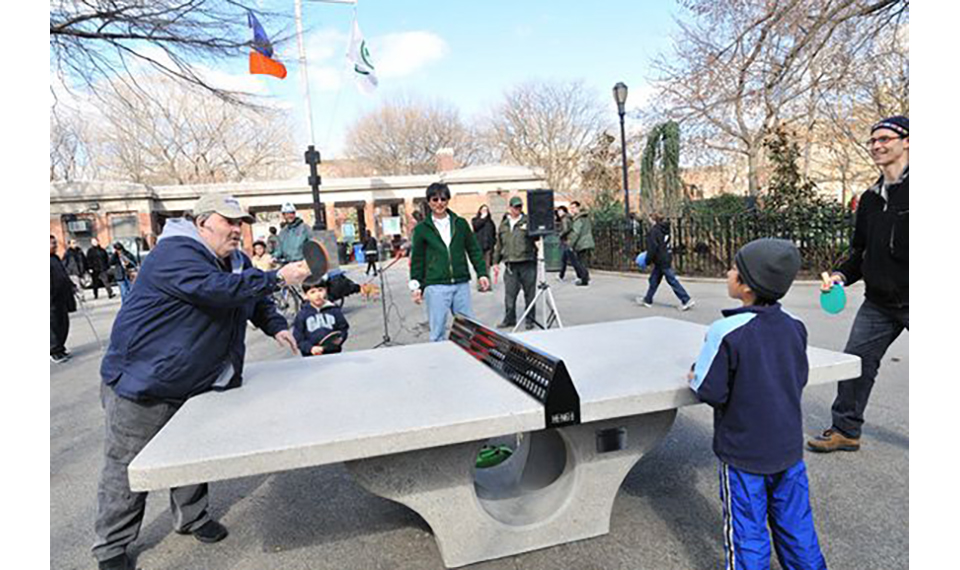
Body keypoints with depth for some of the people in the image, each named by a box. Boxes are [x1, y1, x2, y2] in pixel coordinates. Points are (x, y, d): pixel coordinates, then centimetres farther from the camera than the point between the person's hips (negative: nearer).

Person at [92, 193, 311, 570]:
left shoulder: (235, 261, 7)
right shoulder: (176, 254, -24)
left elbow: (255, 299, 20)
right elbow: (219, 289, -39)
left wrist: (276, 326, 3)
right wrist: (277, 278, -35)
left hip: (196, 383, 8)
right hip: (140, 384, -8)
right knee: (126, 469, 8)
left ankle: (192, 518, 38)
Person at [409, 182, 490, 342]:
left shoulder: (461, 223, 9)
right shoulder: (422, 229, 3)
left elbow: (474, 250, 13)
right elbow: (417, 260, 7)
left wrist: (482, 273, 6)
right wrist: (416, 286, 4)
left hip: (461, 284, 2)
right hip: (435, 286, -2)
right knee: (437, 331, 1)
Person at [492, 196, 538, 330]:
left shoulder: (528, 221, 3)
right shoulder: (503, 225, 15)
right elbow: (499, 245, 20)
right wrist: (496, 262, 17)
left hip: (527, 264, -3)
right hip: (510, 265, 3)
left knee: (529, 293, 4)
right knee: (509, 294, 5)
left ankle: (530, 319, 17)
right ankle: (510, 319, 19)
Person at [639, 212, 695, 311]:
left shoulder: (653, 231, -16)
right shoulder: (665, 229, 11)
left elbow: (652, 248, -18)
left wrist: (648, 261, -10)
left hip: (661, 260, -9)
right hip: (667, 258, 9)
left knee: (672, 280, -6)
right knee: (654, 279, 17)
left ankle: (687, 300, -5)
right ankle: (648, 300, 26)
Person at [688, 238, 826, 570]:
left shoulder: (727, 333, -23)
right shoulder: (795, 328, -4)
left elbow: (711, 392, -20)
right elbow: (800, 380, 8)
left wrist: (694, 378, -1)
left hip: (744, 453, -5)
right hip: (789, 447, 6)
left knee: (747, 531, 11)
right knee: (796, 524, 22)